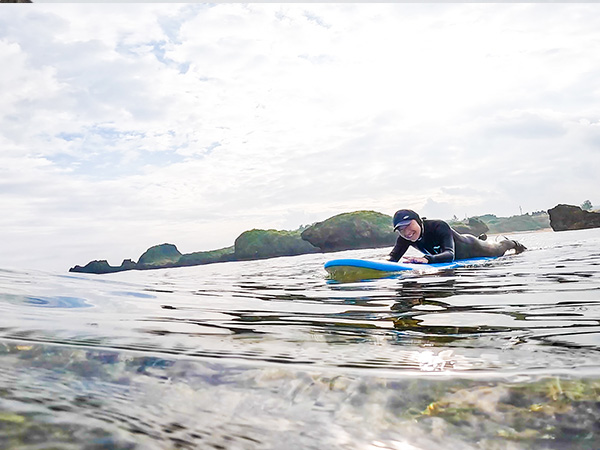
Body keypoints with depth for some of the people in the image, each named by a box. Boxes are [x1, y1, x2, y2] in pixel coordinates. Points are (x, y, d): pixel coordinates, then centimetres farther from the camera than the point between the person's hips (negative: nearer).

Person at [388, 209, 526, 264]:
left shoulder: (439, 226, -46)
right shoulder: (404, 239, -31)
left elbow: (450, 255, -57)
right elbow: (393, 258, -32)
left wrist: (427, 259, -76)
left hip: (471, 248, -5)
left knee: (498, 251, 28)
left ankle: (512, 243, 61)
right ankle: (481, 239, 70)